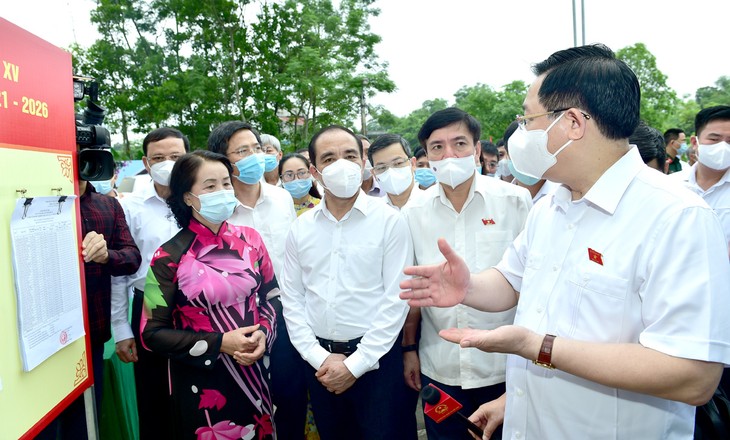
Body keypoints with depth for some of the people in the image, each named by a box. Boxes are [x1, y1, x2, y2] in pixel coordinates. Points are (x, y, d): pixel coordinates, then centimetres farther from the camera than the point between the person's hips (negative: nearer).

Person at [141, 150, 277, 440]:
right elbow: (153, 333, -11)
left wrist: (263, 334, -13)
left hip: (252, 374, 4)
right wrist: (219, 343, -18)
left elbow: (270, 297, 6)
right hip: (200, 385, -3)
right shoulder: (170, 257, -13)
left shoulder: (250, 239, -3)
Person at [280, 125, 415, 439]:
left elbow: (396, 299, -11)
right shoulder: (300, 228, 2)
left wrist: (356, 364, -11)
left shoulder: (390, 221, -8)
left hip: (375, 359, -3)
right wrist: (319, 357, -5)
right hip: (320, 361, 4)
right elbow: (292, 299, 4)